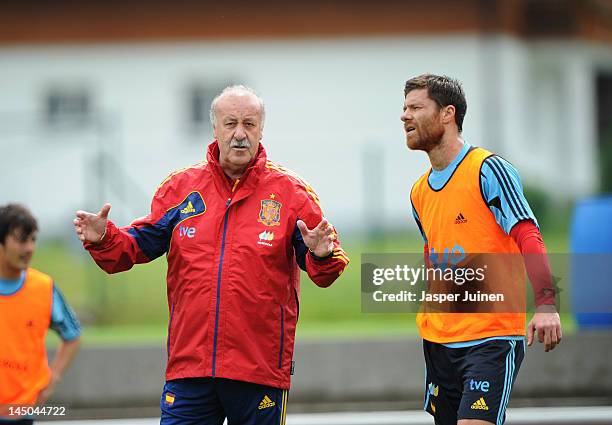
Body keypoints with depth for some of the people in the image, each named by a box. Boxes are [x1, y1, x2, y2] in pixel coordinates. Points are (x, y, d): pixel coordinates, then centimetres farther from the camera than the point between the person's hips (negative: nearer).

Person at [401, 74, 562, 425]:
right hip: (438, 340, 8)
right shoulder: (419, 192, 14)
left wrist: (546, 304, -28)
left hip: (491, 338, -8)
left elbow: (527, 235, -17)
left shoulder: (487, 169, -9)